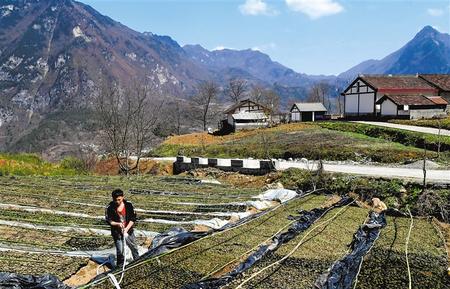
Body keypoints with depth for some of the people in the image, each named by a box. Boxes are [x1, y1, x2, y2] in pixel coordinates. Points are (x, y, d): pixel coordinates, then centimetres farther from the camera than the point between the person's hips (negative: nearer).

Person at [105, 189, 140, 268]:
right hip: (117, 232, -2)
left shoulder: (128, 205, -10)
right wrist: (117, 224, -23)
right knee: (120, 251, -1)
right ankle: (120, 266, 20)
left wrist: (127, 228, -17)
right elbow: (108, 220, -6)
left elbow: (133, 218, -6)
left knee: (134, 247, 19)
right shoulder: (110, 208, -13)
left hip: (128, 230, 2)